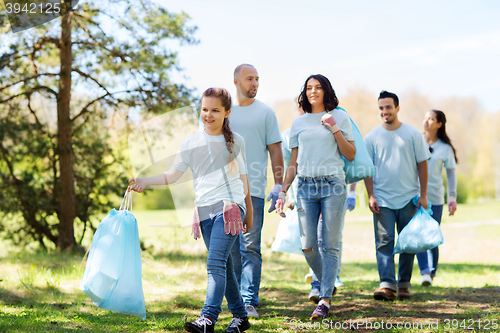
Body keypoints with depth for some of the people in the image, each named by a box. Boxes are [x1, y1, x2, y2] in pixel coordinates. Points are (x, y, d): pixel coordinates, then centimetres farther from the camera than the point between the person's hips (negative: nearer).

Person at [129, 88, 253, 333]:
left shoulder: (235, 141, 8)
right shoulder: (191, 143, 9)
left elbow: (242, 178, 15)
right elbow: (173, 176, 6)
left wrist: (249, 211, 21)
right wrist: (145, 182, -9)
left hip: (229, 207, -3)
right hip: (204, 210, 3)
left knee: (215, 264, -17)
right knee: (224, 266, 9)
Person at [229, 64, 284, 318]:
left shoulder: (265, 113, 6)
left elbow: (275, 151, 5)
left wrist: (278, 186, -3)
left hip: (253, 189, -2)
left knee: (250, 247, -6)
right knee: (229, 247, 7)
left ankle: (249, 302, -4)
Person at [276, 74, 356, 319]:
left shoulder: (339, 117, 7)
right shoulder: (299, 123, 14)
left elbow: (350, 155, 3)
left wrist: (335, 129, -7)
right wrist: (283, 191, 8)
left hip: (333, 184, -2)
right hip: (305, 186, 3)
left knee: (330, 245, -5)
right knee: (307, 246, -2)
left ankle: (325, 300, -2)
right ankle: (326, 284, 23)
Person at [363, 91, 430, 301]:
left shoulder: (412, 134, 3)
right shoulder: (372, 137, 4)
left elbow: (422, 165, 4)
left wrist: (423, 195, -1)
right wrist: (370, 196, -3)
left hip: (409, 198, 0)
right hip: (382, 199, 0)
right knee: (384, 242, -8)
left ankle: (404, 284, 15)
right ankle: (387, 284, -10)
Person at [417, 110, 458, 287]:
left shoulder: (445, 148, 3)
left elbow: (451, 174, 8)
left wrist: (452, 198, 1)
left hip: (435, 197, 0)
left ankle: (432, 273, 19)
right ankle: (425, 272, -17)